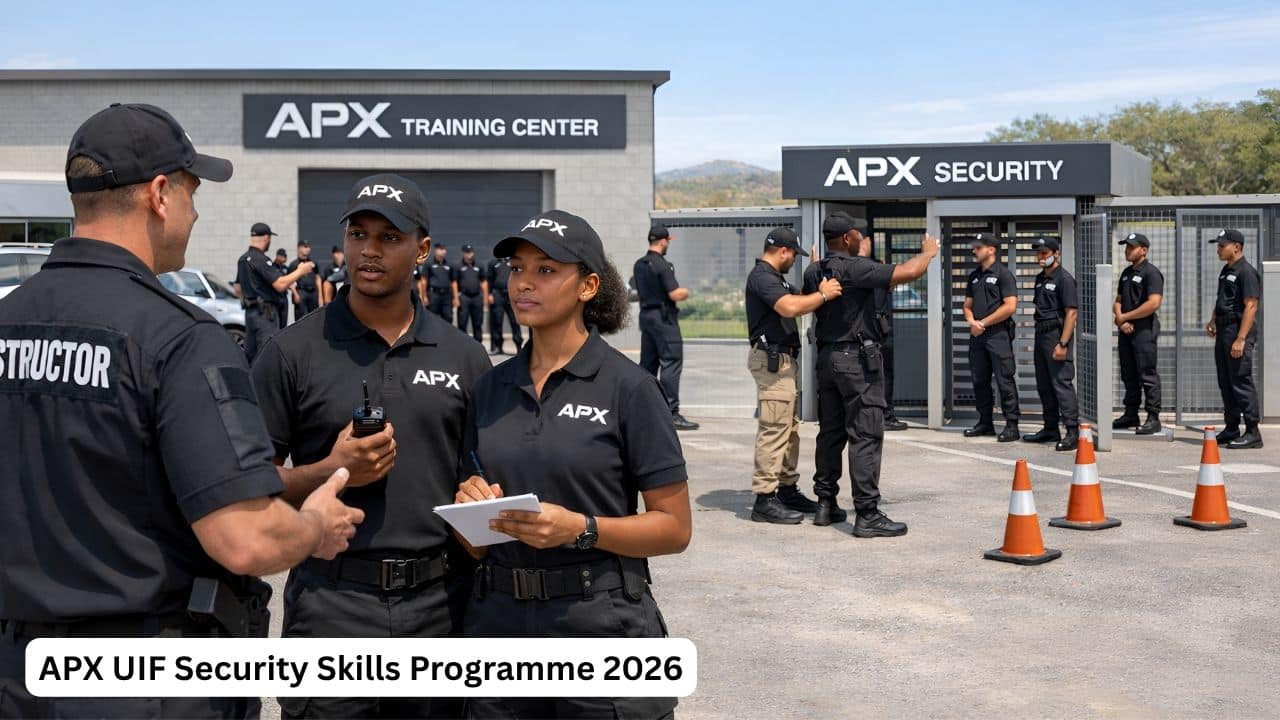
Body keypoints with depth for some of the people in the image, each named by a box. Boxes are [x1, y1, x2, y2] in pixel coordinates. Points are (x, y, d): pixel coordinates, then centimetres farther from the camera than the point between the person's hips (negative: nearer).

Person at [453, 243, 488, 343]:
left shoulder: (479, 267, 14)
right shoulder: (458, 267, 3)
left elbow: (484, 283, 14)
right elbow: (454, 283, -1)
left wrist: (485, 297, 7)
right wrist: (456, 298, -9)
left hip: (477, 297, 3)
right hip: (464, 297, -3)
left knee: (477, 323, 8)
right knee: (462, 323, -3)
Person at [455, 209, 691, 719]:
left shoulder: (627, 387, -8)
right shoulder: (490, 389, 7)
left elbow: (674, 528, -8)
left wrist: (582, 529, -22)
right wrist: (470, 505, -7)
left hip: (603, 624, -4)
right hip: (498, 621, 5)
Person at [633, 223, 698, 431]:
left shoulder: (639, 264, 10)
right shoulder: (663, 265, -16)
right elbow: (675, 294, -19)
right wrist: (686, 292, 0)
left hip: (645, 315, 9)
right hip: (663, 318, -9)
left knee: (648, 363, 14)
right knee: (671, 363, -8)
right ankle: (671, 413, -11)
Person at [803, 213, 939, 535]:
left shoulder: (813, 272, 6)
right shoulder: (855, 268, -17)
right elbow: (908, 272, -21)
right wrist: (928, 252, 1)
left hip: (827, 357, 8)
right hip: (857, 358, -8)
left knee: (830, 433, 14)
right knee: (865, 436, -6)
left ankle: (825, 504, 19)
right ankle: (867, 514, -8)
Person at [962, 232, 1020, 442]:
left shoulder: (1003, 274, -5)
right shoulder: (974, 276, 17)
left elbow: (1010, 307, -13)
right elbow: (968, 305, 20)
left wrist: (984, 323, -12)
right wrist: (971, 321, -2)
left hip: (998, 334, -7)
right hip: (977, 336, 7)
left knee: (1005, 381, -6)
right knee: (980, 381, 10)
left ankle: (1011, 425, -3)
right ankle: (985, 423, 19)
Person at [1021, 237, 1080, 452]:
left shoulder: (1064, 279, -10)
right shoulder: (1040, 279, 16)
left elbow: (1072, 313, -15)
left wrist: (1062, 343, -21)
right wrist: (1038, 335, 14)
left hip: (1056, 334, -9)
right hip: (1040, 335, 9)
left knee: (1061, 383, -12)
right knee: (1044, 384, 12)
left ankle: (1073, 432, -11)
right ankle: (1050, 429, 21)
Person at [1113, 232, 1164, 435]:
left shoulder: (1151, 272, -9)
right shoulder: (1126, 273, 17)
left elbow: (1154, 303, -19)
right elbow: (1118, 301, 17)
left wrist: (1125, 317, -12)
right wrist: (1120, 320, -4)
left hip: (1144, 329, -8)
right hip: (1126, 330, 8)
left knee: (1148, 376, -6)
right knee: (1129, 376, 12)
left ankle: (1153, 418, -3)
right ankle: (1130, 415, 20)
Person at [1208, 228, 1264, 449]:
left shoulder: (1246, 272, -13)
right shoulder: (1226, 271, 17)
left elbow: (1251, 307, -19)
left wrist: (1241, 339, -24)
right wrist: (1213, 321, 12)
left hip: (1239, 331, -10)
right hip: (1224, 331, 10)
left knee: (1241, 382, -8)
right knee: (1226, 383, 13)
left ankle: (1253, 433, -4)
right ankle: (1231, 429, 21)